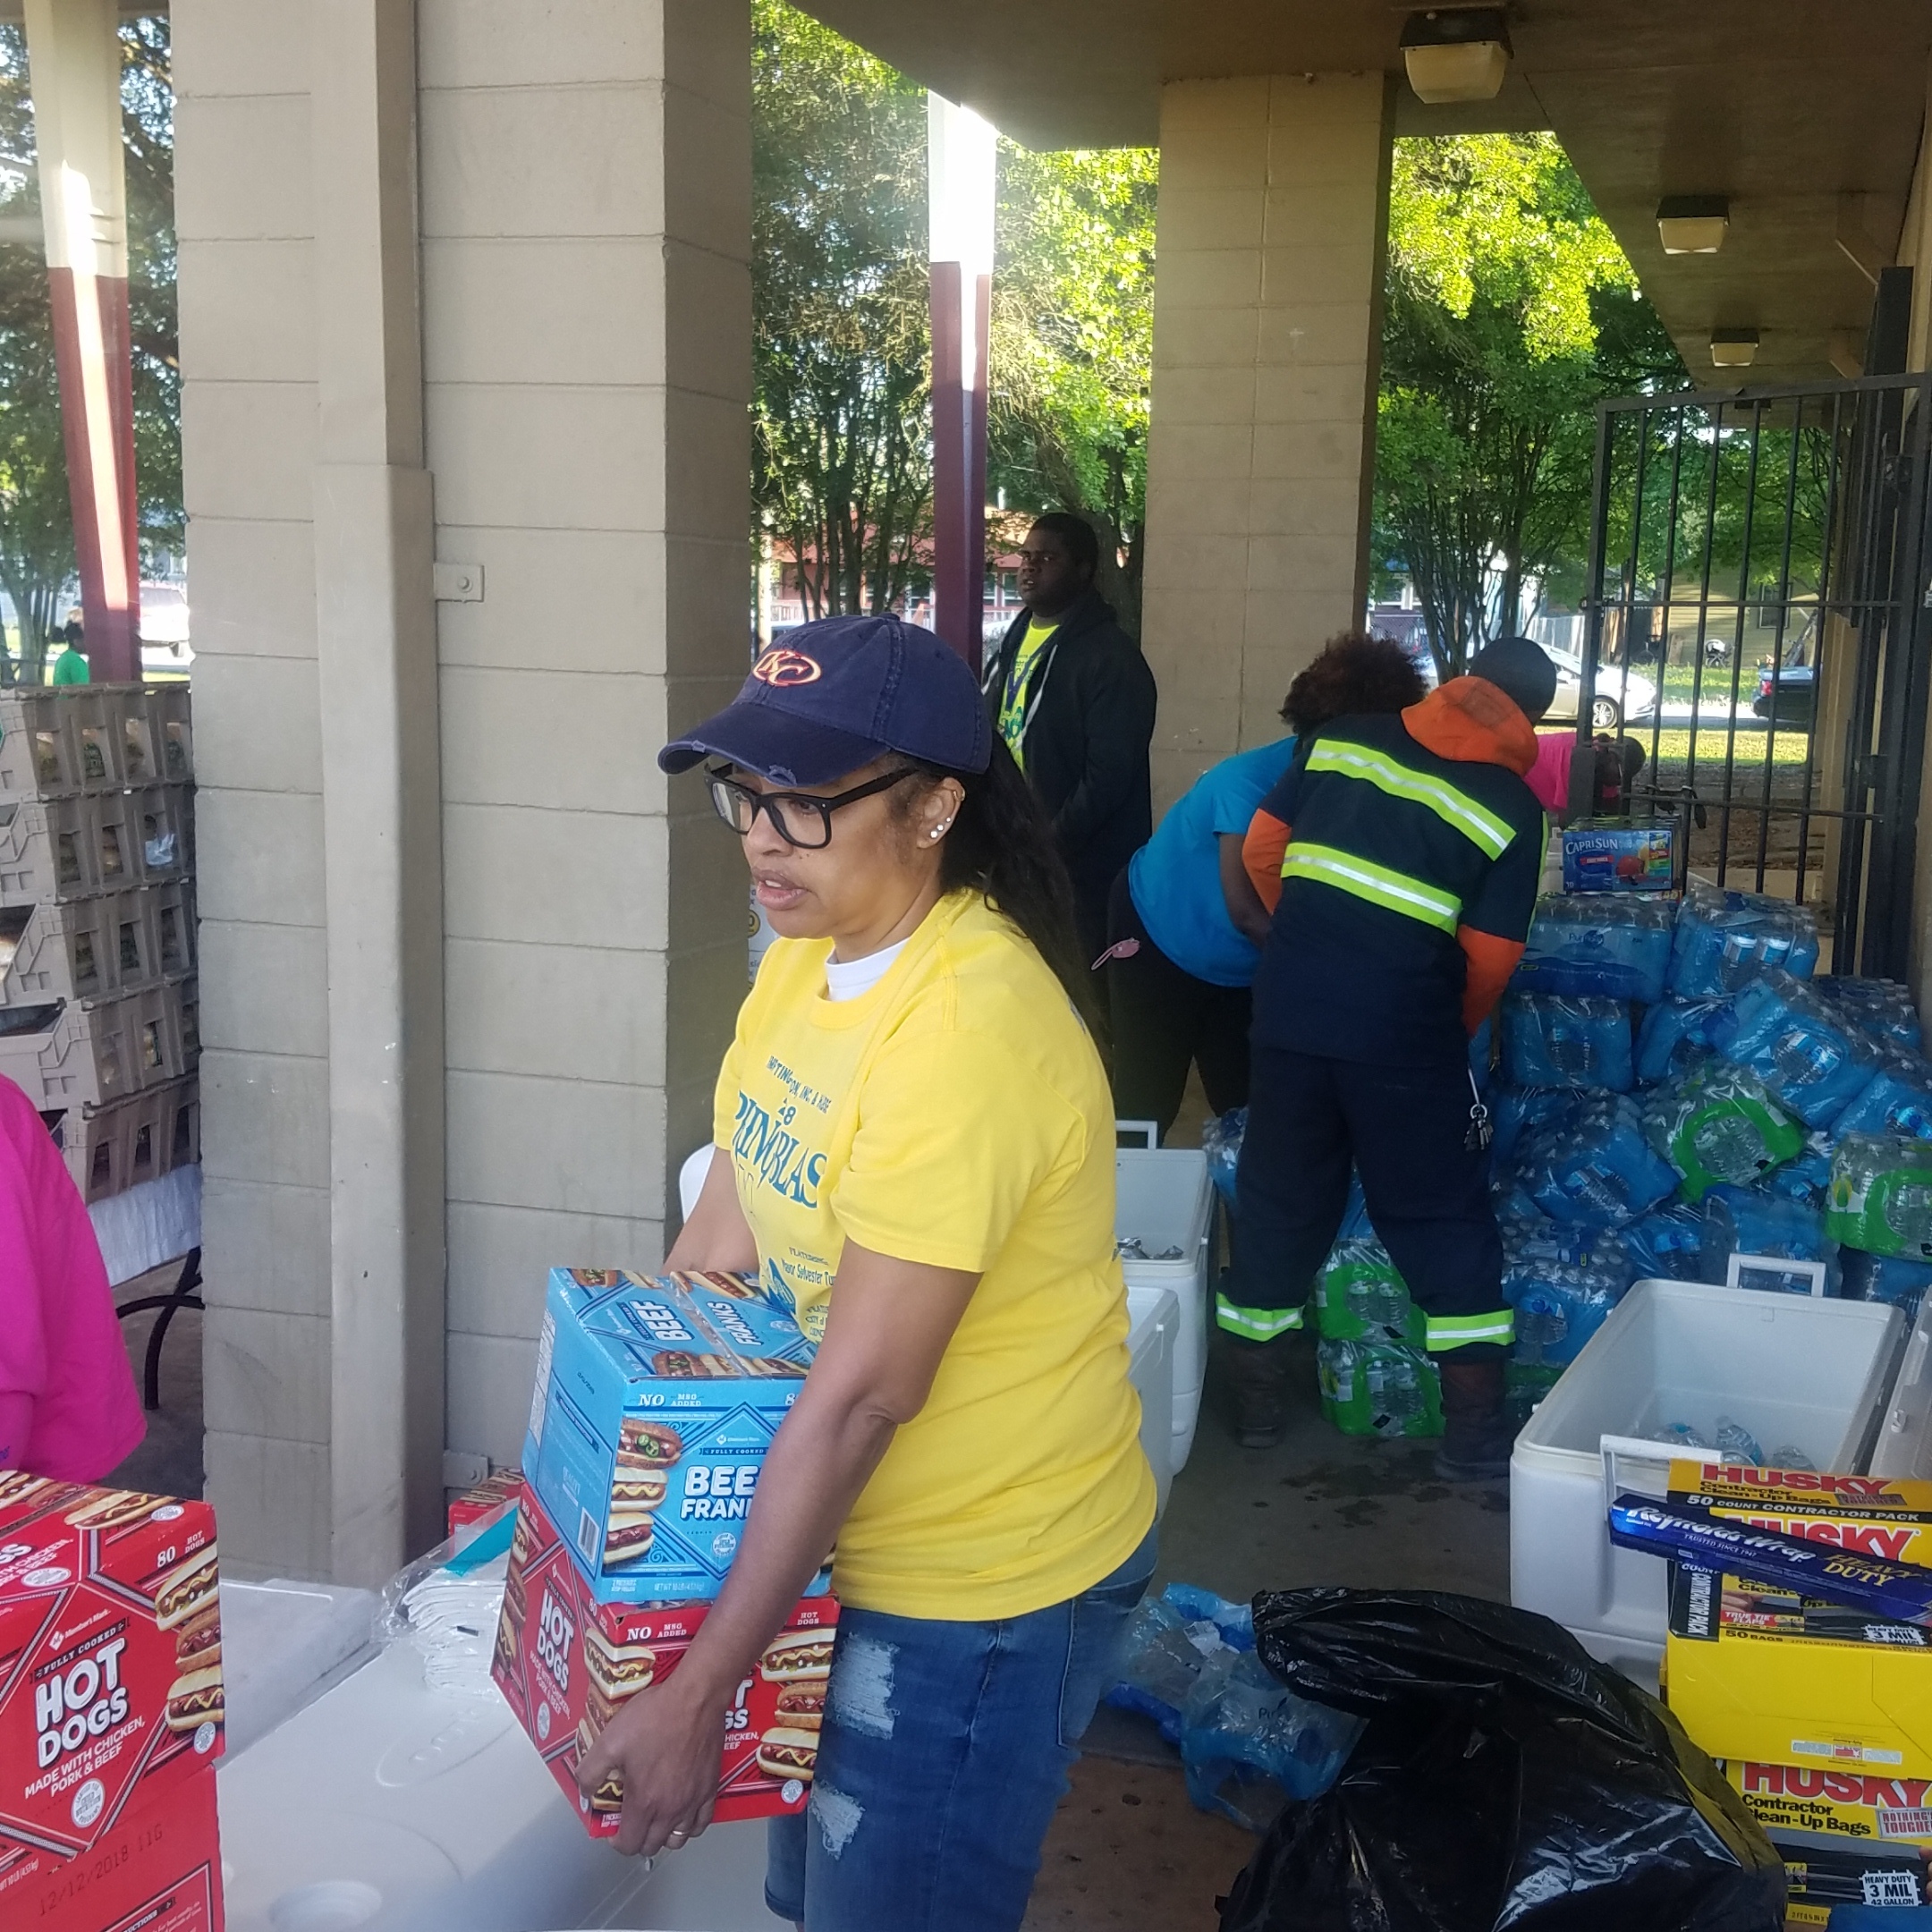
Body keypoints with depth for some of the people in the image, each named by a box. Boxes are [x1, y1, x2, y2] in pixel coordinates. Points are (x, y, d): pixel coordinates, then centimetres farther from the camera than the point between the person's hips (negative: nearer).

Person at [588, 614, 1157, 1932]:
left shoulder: (966, 1034, -30)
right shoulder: (813, 952, -2)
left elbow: (863, 1395, -28)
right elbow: (727, 1229, 7)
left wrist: (699, 1698, -22)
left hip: (983, 1587, -8)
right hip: (846, 1533, 8)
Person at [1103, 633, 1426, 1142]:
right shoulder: (1250, 780, -32)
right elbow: (1246, 911, -35)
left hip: (1243, 970, 5)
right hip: (1157, 939, -5)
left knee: (1248, 1105, 6)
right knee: (1147, 1103, 4)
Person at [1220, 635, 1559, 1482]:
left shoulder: (1343, 739, 7)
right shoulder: (1512, 808, -2)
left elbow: (1261, 848, 11)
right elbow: (1491, 956, -4)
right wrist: (1456, 1029, 15)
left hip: (1289, 1008, 3)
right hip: (1405, 1033, -3)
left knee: (1278, 1198, 16)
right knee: (1445, 1218, 10)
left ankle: (1255, 1400, 28)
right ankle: (1473, 1431, 15)